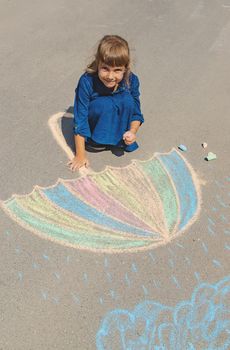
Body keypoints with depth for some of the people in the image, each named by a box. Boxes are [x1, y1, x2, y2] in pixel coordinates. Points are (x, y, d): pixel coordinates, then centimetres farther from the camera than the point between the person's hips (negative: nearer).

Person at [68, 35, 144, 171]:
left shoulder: (131, 80, -22)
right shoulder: (87, 81, -30)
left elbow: (136, 113, -11)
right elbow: (80, 118, -27)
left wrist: (132, 132, -33)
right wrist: (80, 155, -26)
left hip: (120, 122, 3)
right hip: (96, 123, -2)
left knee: (127, 99, -27)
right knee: (105, 105, -34)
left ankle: (122, 139, -9)